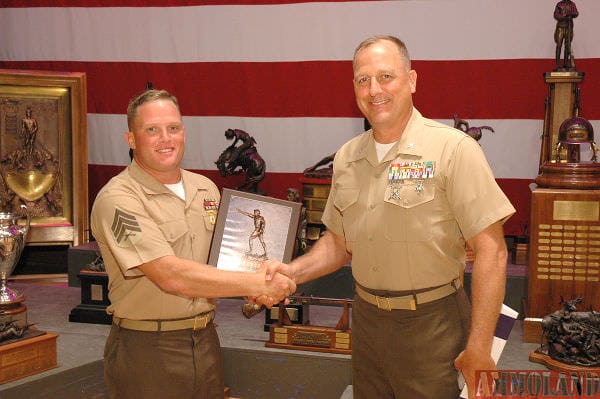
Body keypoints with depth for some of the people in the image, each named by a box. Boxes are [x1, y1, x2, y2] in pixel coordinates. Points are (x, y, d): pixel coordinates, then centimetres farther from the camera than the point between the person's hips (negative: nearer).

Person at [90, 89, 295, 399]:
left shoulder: (206, 189, 7)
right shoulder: (117, 199, -16)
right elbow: (172, 276, -24)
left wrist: (254, 292, -4)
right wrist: (258, 283, -20)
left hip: (205, 340, 6)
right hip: (146, 350, -6)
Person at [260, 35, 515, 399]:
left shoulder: (453, 149, -15)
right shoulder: (346, 158, 5)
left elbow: (491, 251, -16)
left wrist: (479, 348, -17)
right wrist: (293, 271, -3)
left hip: (431, 323, -5)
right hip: (367, 318, 6)